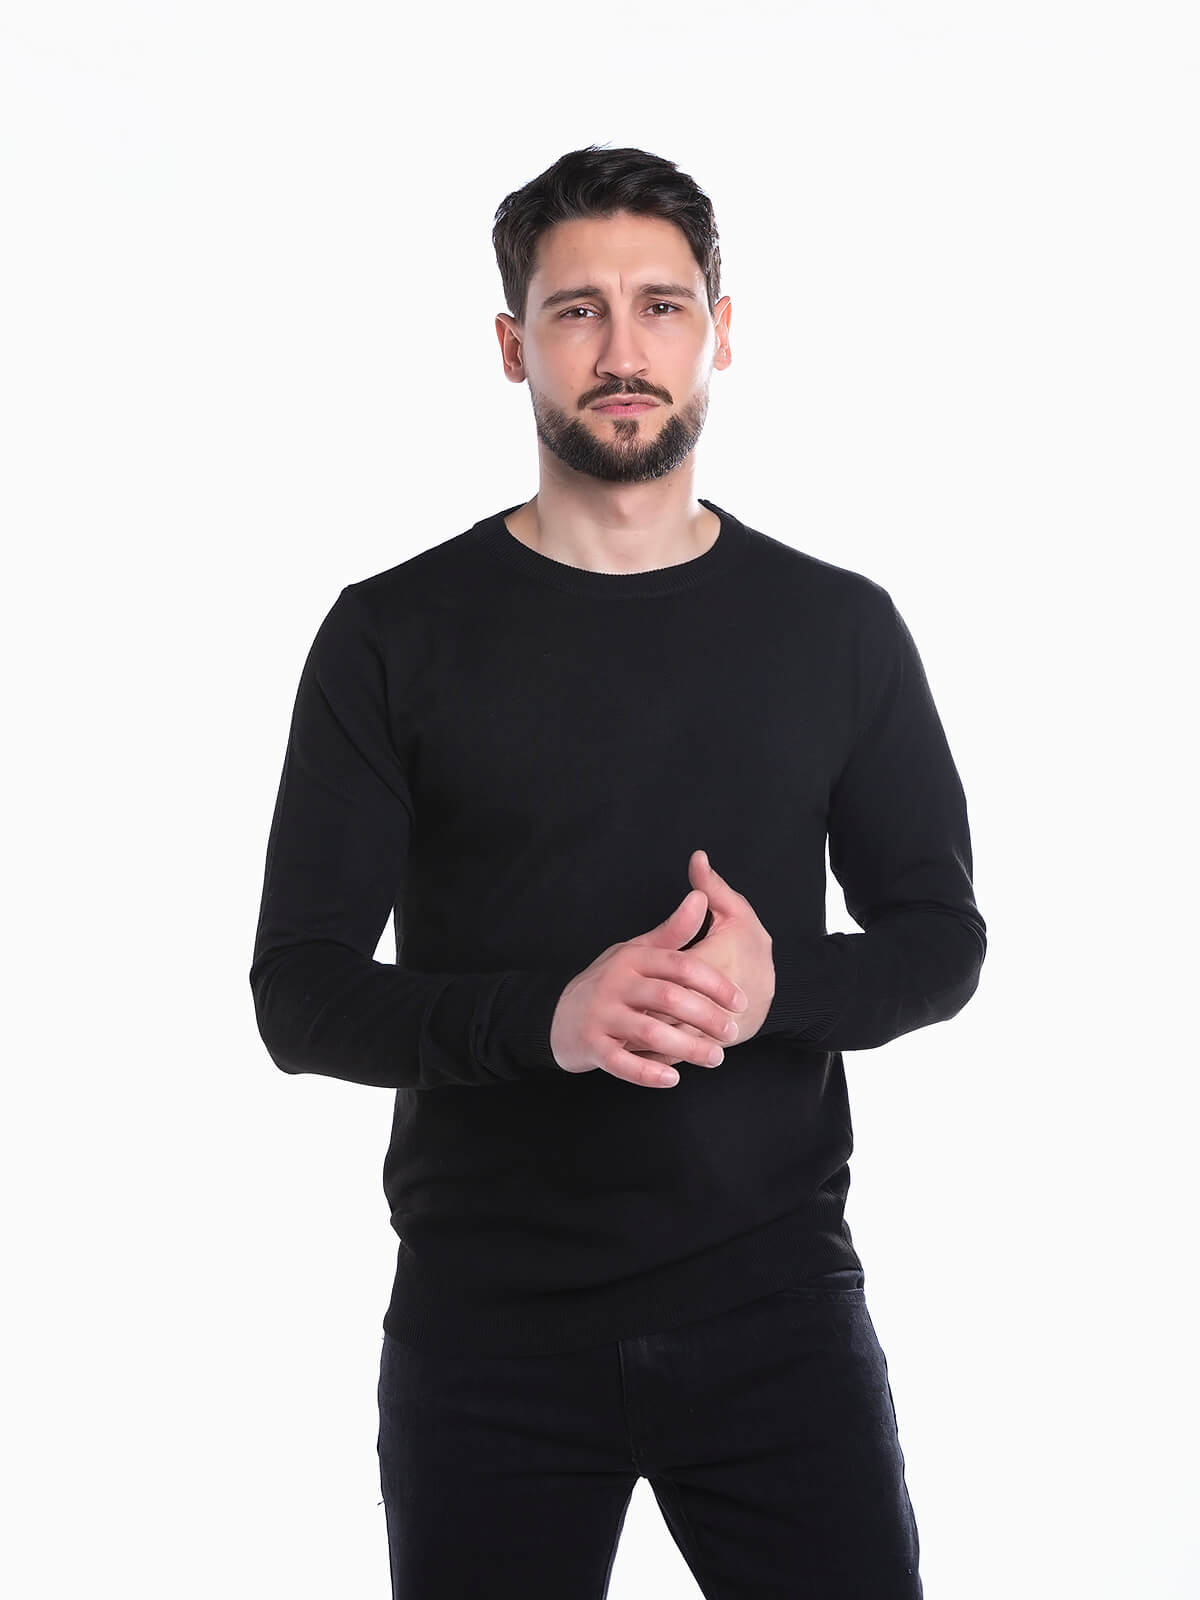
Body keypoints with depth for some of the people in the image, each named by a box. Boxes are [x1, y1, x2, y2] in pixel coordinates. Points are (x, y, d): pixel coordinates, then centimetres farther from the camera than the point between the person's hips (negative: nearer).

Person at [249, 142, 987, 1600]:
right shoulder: (394, 636, -2)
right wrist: (544, 1015, -24)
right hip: (487, 1325, -1)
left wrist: (778, 984, -16)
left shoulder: (840, 628, 4)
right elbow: (301, 992, -5)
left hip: (779, 1310, 1)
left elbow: (939, 937, 7)